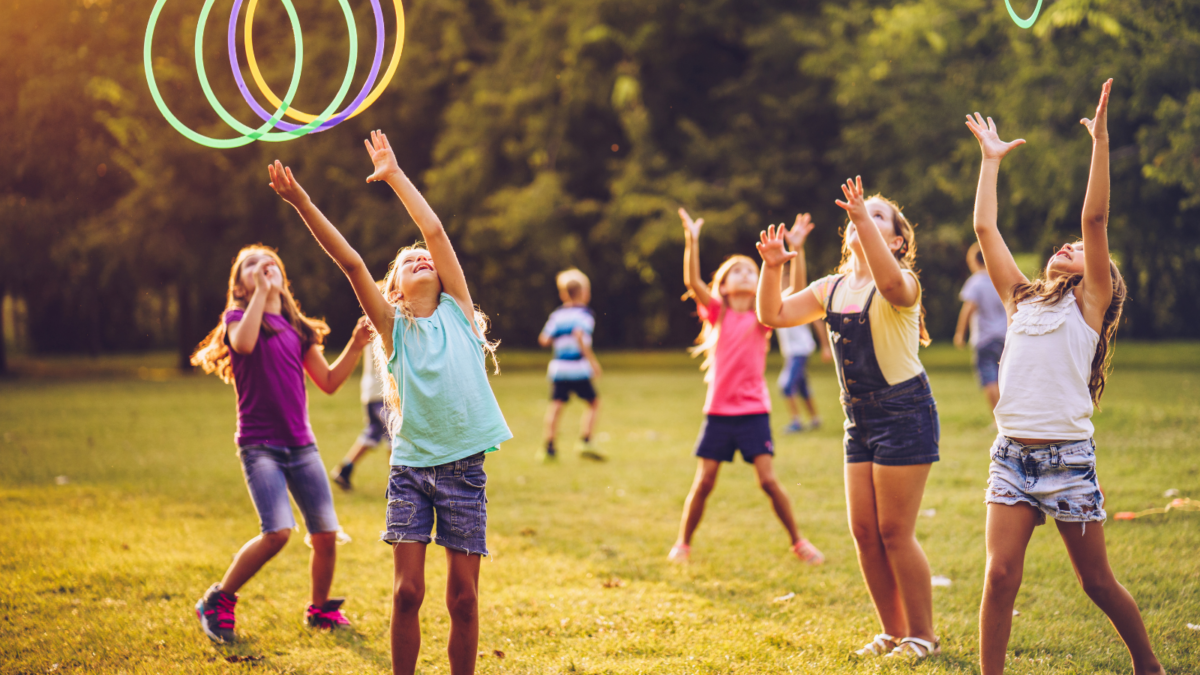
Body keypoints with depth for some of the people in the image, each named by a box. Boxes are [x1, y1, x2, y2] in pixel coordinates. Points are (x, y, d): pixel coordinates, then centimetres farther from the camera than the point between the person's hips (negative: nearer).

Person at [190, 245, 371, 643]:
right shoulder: (238, 316, 1)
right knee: (277, 532, -21)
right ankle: (218, 602, -2)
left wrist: (356, 346, -1)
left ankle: (320, 609, 25)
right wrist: (261, 291, -18)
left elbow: (329, 382, 12)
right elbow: (244, 343, -24)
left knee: (326, 534, 0)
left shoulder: (298, 327, 14)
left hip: (301, 446, 5)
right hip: (260, 445, -5)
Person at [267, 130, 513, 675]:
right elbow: (350, 261, -5)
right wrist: (300, 202, -15)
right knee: (407, 592, -3)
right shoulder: (392, 325, 5)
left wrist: (395, 176, 2)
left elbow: (435, 231, -1)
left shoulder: (458, 310, 6)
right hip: (410, 466, 0)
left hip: (463, 468, 0)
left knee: (463, 595, 3)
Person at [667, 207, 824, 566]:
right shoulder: (717, 314, 4)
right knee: (704, 482, 1)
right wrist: (692, 240, -21)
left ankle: (798, 542, 8)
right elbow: (692, 281, -11)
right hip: (719, 411, 1)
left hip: (754, 410, -1)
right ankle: (683, 544, 18)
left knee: (768, 479, -7)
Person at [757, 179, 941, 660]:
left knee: (895, 532, -5)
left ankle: (923, 635, 8)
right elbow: (773, 315, 6)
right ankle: (893, 631, 21)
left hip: (905, 413, -7)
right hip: (860, 420, 7)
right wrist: (771, 269, -9)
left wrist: (865, 217, -38)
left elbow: (891, 284, -36)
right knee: (864, 531, 7)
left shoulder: (902, 282, -11)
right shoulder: (831, 289, 10)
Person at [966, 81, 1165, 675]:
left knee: (1097, 582, 6)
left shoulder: (1090, 302, 5)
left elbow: (1095, 218, -4)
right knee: (1000, 575, -8)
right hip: (1012, 455, 3)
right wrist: (991, 158, 23)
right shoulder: (1021, 301, 17)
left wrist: (1101, 140, -7)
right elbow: (985, 228, 17)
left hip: (1068, 457, -3)